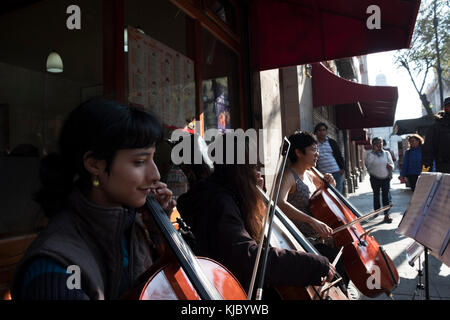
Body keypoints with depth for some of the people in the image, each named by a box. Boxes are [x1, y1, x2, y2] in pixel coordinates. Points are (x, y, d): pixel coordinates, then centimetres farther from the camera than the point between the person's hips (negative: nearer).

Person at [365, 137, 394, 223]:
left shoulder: (386, 153, 6)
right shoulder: (370, 154, -2)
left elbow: (391, 164, 9)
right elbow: (367, 163, -21)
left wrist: (390, 166, -16)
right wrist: (374, 151, -20)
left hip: (386, 178, 1)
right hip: (375, 179, -1)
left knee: (386, 195, -3)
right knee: (376, 194, 11)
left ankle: (386, 215, -2)